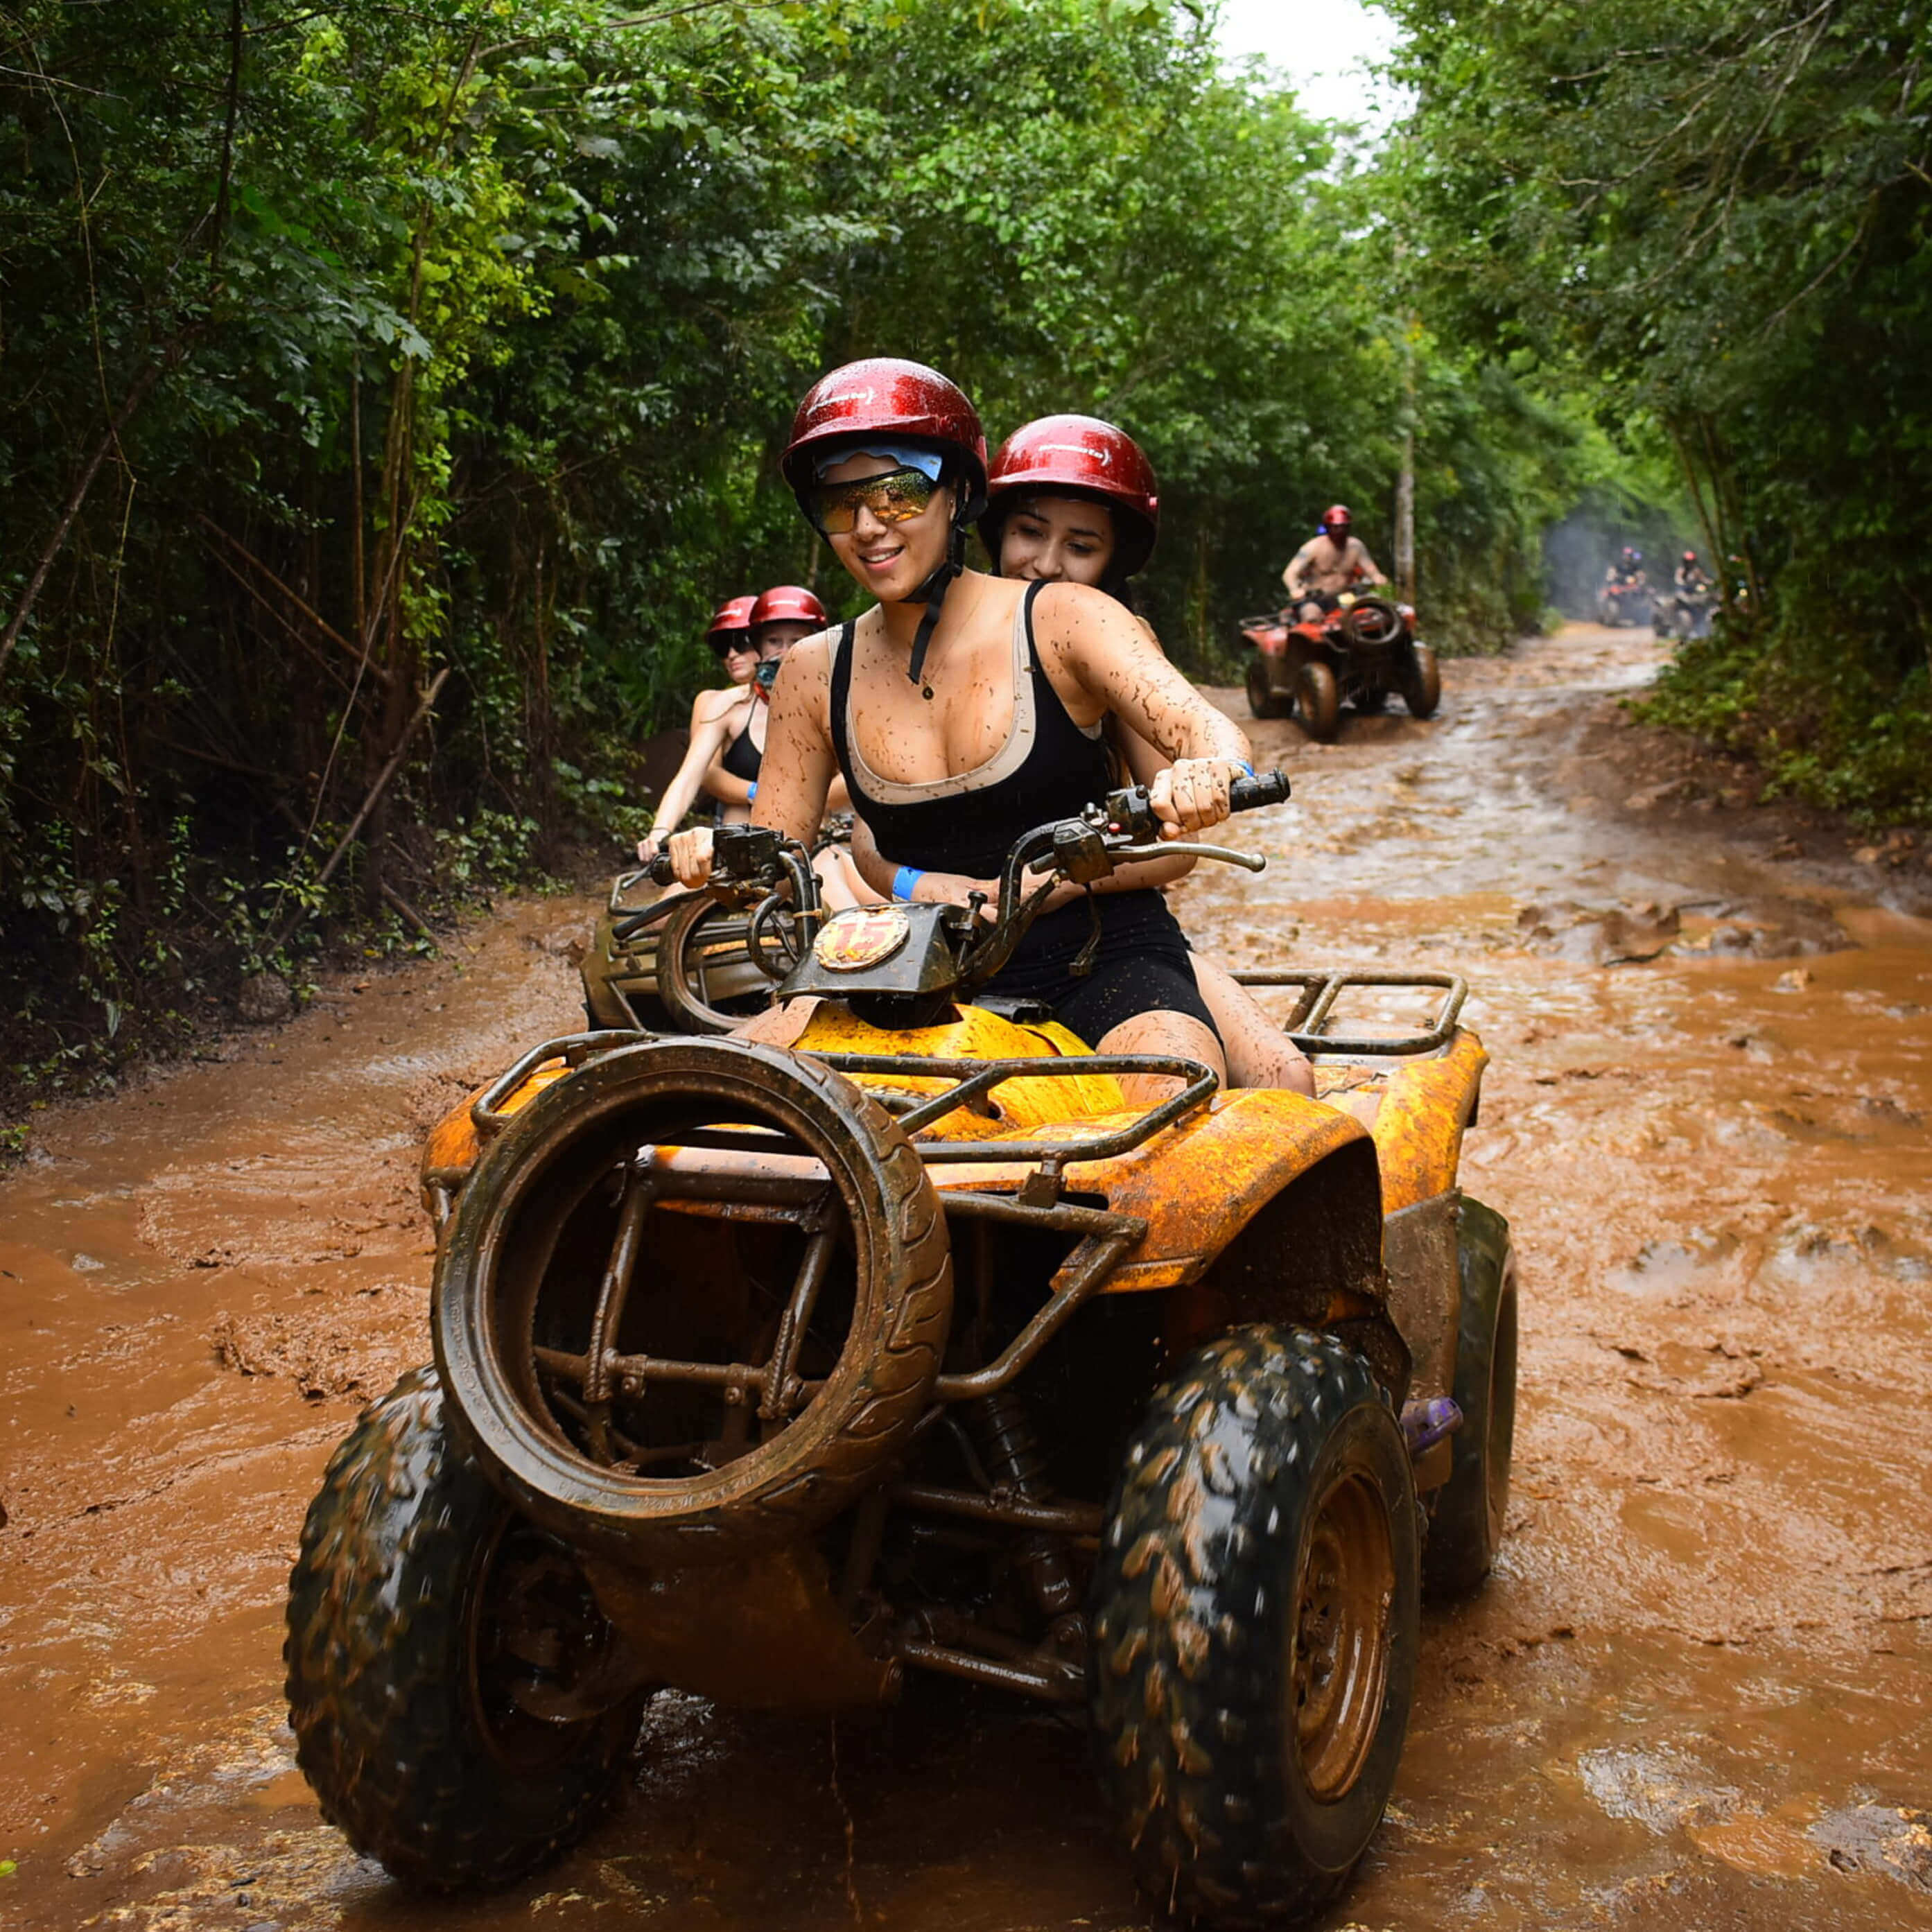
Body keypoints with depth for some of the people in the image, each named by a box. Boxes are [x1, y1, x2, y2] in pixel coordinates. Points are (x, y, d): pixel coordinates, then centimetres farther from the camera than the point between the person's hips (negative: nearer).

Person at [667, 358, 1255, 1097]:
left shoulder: (1060, 621, -6)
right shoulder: (815, 674, 4)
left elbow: (1210, 732, -18)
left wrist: (1204, 772, -43)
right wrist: (720, 861, -17)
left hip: (1106, 968, -3)